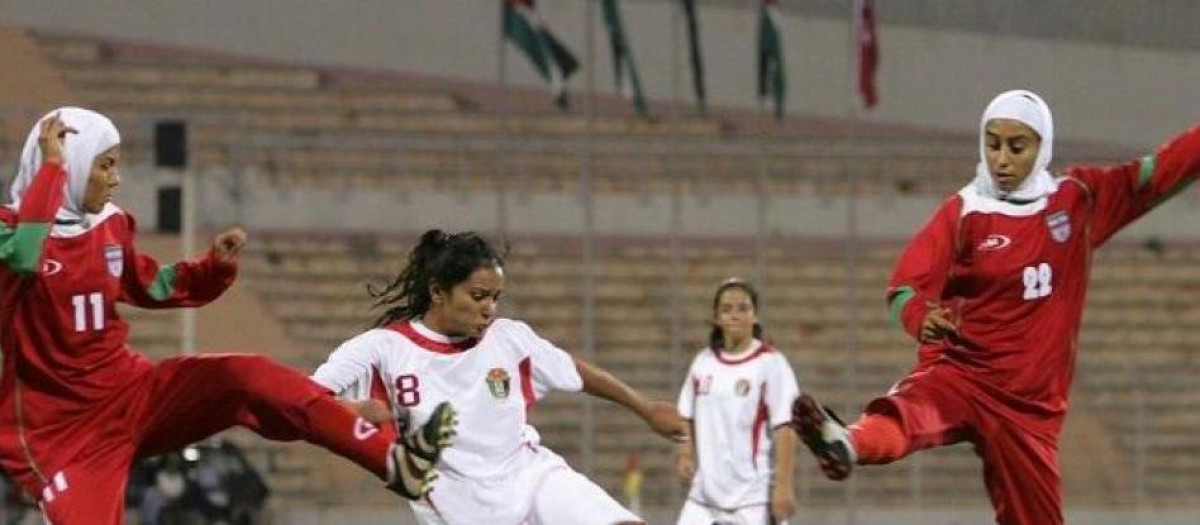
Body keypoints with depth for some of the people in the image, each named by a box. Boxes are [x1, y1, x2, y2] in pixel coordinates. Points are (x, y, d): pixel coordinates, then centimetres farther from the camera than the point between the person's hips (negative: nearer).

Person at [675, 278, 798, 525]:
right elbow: (688, 419, 20)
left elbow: (784, 429, -9)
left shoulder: (770, 363, -6)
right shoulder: (703, 363, 10)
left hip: (754, 497, -6)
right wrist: (685, 454, 1)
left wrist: (783, 486, -15)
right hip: (704, 495, 6)